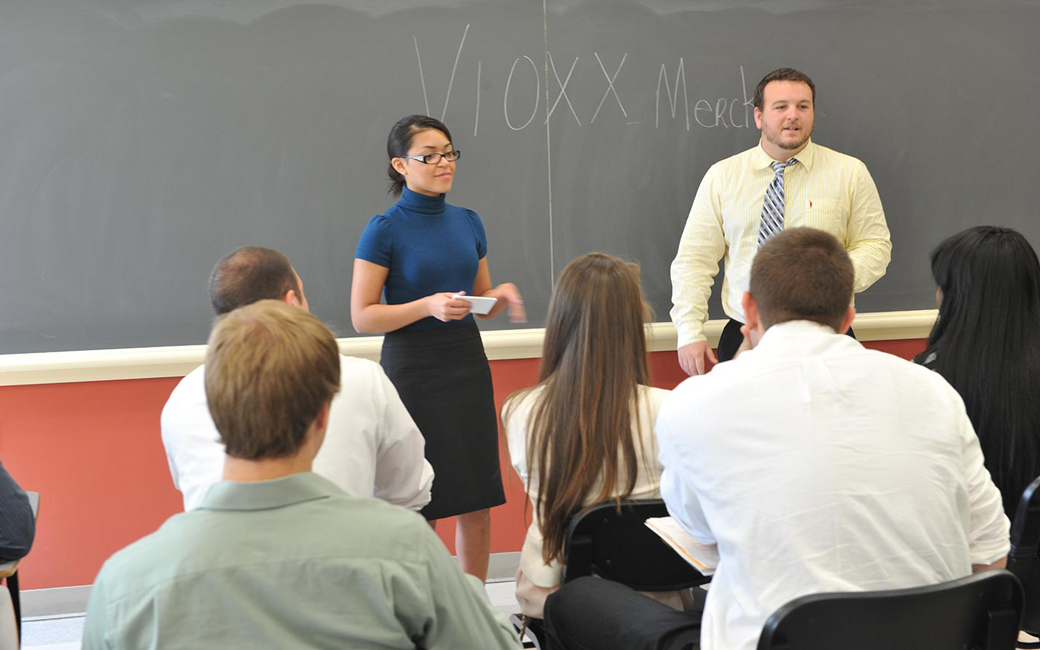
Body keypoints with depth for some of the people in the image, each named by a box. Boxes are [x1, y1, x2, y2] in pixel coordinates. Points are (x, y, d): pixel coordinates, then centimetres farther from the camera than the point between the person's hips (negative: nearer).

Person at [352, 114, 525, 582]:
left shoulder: (468, 222, 9)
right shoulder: (384, 230, -8)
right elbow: (362, 317, -9)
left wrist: (502, 297, -4)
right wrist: (429, 305, -21)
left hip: (467, 363, 6)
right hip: (412, 368, -5)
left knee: (478, 500, 7)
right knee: (419, 507, -2)